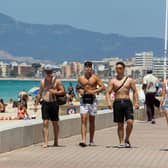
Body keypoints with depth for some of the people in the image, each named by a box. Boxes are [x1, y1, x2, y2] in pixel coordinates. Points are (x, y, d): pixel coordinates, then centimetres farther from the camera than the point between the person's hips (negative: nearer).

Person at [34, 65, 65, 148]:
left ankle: (56, 141, 22)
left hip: (54, 103, -1)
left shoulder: (56, 81, 1)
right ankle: (45, 142, -11)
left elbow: (62, 91, 0)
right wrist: (36, 104, 15)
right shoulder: (43, 81, 10)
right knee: (45, 123, -8)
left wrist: (55, 92, -18)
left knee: (55, 123, 8)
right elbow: (40, 93, 17)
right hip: (45, 103, 1)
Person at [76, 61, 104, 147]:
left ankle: (91, 140, 16)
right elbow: (77, 88, 19)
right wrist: (79, 91, -4)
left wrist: (94, 91, -15)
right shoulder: (81, 78, 9)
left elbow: (102, 87, -2)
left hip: (92, 99, -1)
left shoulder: (95, 78, 2)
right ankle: (83, 140, -18)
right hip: (83, 99, 1)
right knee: (83, 120, -10)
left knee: (92, 121, 6)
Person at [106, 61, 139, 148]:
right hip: (117, 103, 0)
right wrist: (109, 102, -16)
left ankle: (127, 139, 5)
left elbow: (135, 91, 9)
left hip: (127, 102, 0)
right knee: (120, 124, 3)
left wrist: (136, 102, -4)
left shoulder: (129, 80, 8)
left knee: (130, 122, -14)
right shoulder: (113, 81, 7)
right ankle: (121, 142, 10)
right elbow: (108, 93, 2)